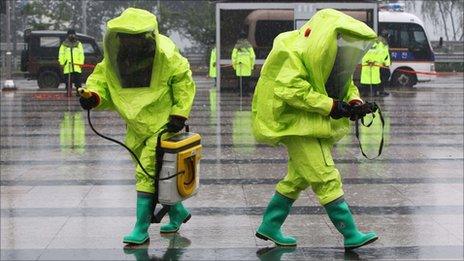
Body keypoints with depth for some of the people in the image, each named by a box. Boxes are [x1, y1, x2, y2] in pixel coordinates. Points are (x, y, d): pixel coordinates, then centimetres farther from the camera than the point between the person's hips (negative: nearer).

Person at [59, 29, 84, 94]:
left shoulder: (78, 44, 14)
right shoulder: (64, 44, 12)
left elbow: (81, 54, 9)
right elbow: (61, 54, 10)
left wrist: (81, 63, -3)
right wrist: (62, 63, -2)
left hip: (76, 66, 0)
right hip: (67, 66, 0)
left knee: (78, 82, -6)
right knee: (68, 81, 0)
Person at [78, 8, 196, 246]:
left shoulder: (165, 54, -18)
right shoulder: (114, 56, -6)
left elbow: (183, 81, -8)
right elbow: (102, 77, 4)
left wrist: (179, 113, -12)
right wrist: (93, 95, -17)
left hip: (162, 124, -6)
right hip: (137, 126, 6)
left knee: (146, 172, -12)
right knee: (156, 172, 15)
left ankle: (141, 229, -6)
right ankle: (177, 212, 35)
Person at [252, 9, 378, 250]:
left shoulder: (329, 56, 10)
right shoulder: (296, 51, -18)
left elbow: (345, 82, 17)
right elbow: (289, 89, -27)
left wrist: (353, 101, -7)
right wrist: (330, 105, -27)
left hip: (318, 125, 10)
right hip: (299, 124, -10)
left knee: (298, 178, 16)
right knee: (327, 180, -9)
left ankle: (269, 226, 26)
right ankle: (351, 235, -5)